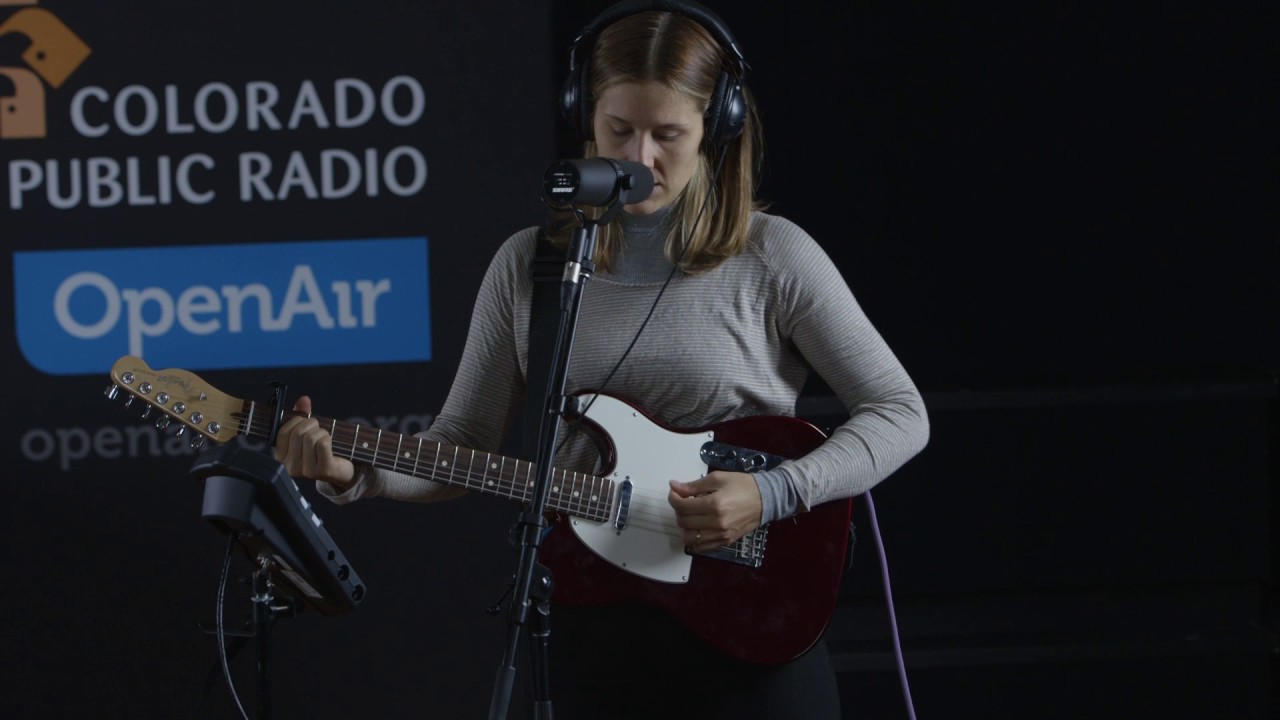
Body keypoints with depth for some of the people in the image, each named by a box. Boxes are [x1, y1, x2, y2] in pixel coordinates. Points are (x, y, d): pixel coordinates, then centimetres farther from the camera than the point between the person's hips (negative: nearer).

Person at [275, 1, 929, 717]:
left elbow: (900, 412, -4)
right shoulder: (527, 266, 3)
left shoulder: (771, 258, -6)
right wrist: (353, 473, -13)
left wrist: (773, 494, -18)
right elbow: (463, 446, 6)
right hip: (594, 624, 3)